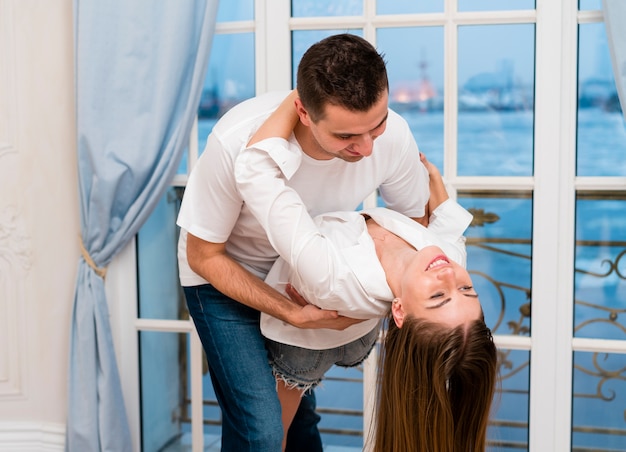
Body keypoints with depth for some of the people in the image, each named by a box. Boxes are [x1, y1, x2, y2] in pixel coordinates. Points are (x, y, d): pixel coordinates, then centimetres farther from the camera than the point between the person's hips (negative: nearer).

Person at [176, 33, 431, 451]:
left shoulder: (393, 136, -27)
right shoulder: (238, 141, -37)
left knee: (301, 415, 15)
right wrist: (293, 313, -28)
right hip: (227, 274, -3)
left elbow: (417, 219, -5)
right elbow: (204, 256, -21)